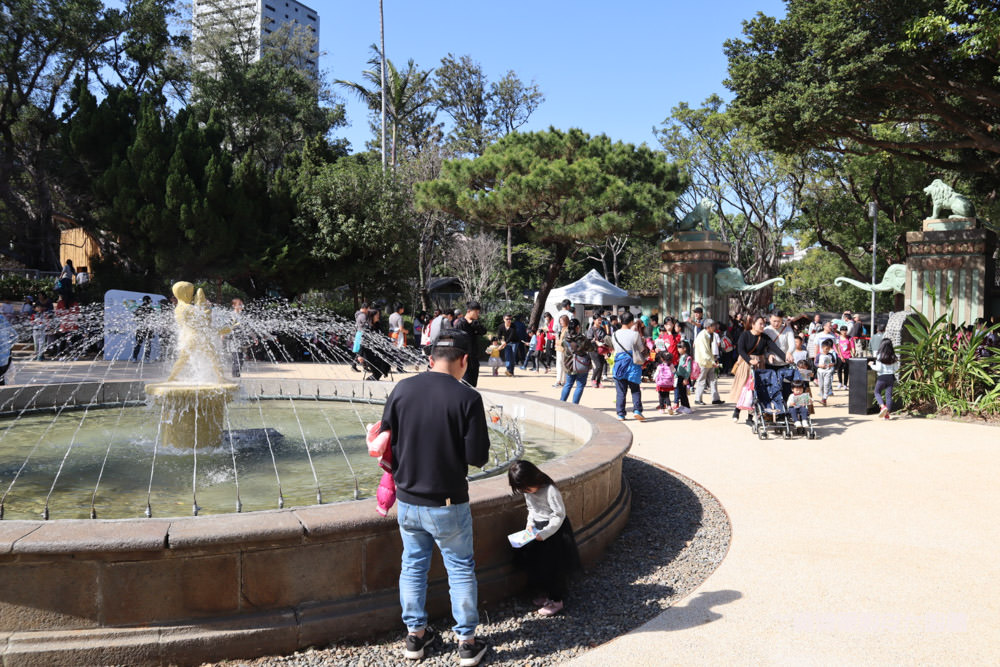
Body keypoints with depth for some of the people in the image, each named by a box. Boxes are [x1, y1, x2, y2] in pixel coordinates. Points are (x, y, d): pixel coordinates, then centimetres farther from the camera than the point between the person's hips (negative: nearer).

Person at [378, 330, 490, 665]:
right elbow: (478, 457, -15)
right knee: (461, 569, 13)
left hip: (407, 500, 4)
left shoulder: (402, 389, -6)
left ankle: (415, 635, 33)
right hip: (448, 503, -3)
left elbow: (385, 440, 2)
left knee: (413, 566, 20)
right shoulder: (467, 398, -17)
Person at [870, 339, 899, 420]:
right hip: (890, 377, 4)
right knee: (889, 395, 6)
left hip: (882, 377, -4)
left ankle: (883, 406, -10)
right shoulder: (893, 357, 1)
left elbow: (878, 368, -14)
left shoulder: (879, 356, -12)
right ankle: (887, 413, 7)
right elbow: (896, 369, 5)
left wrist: (872, 365, 2)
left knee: (877, 392, 14)